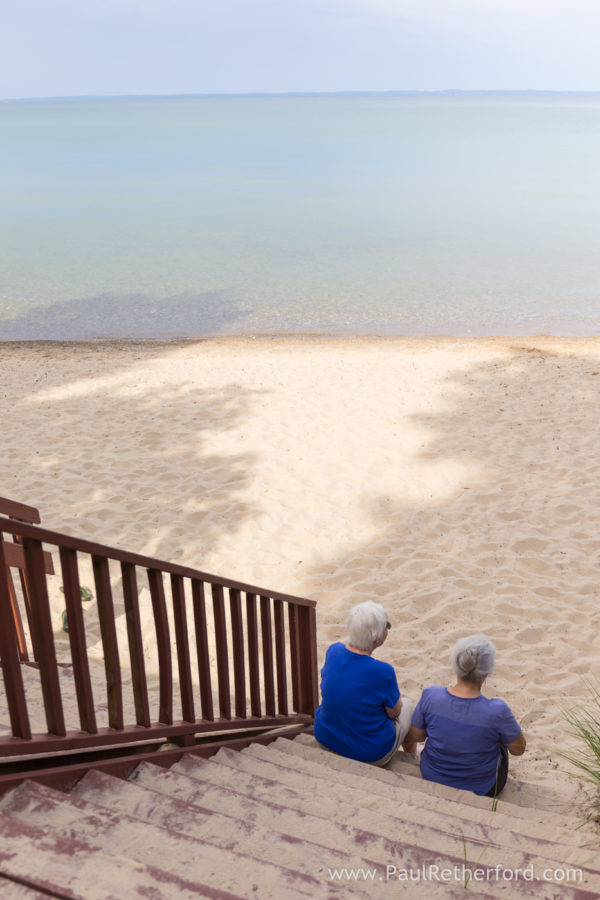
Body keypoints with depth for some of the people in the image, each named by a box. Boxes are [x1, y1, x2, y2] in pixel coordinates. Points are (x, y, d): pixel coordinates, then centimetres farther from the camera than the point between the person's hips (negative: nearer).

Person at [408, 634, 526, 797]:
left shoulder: (430, 695, -23)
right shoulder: (497, 711, -31)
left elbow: (415, 736, -6)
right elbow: (518, 749, -12)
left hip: (431, 778, 2)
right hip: (480, 790, -2)